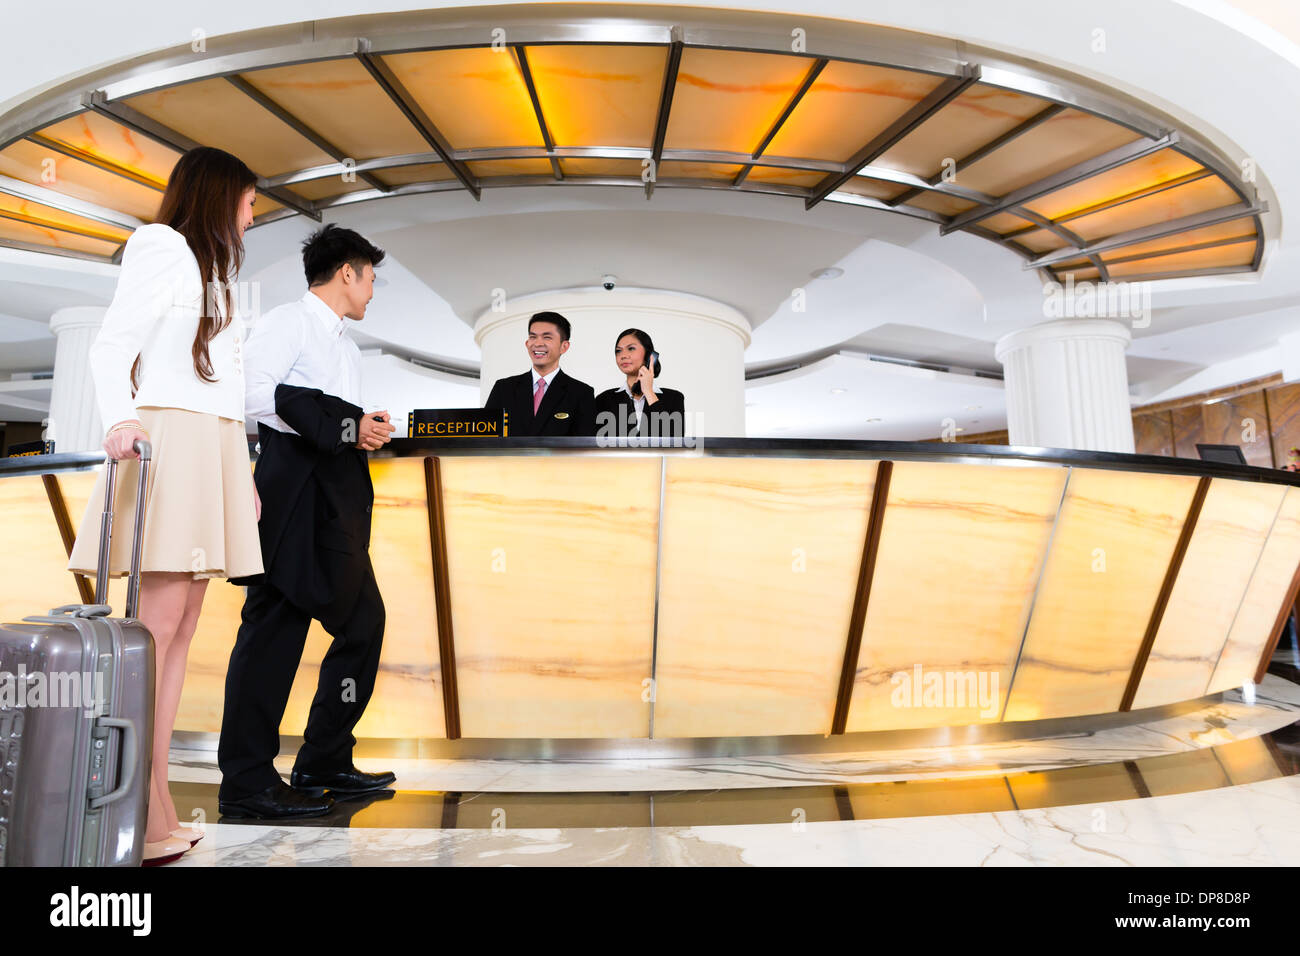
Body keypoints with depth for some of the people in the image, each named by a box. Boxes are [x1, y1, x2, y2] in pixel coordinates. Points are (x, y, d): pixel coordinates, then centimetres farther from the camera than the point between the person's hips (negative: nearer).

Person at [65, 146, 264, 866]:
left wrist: (243, 473, 20)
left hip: (217, 448, 8)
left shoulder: (212, 271, 30)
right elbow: (112, 343, -5)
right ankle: (141, 820, -12)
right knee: (158, 619, -14)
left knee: (182, 626, 2)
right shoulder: (163, 245, 6)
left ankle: (154, 809, 4)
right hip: (169, 438, -8)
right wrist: (120, 419, -22)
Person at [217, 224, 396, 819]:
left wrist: (367, 431, 5)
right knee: (275, 625, -5)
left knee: (363, 619, 5)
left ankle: (325, 761, 16)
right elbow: (258, 395, -16)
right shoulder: (287, 323, -1)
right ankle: (246, 781, 6)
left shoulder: (347, 348, 25)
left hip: (341, 496, 9)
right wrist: (345, 427, -15)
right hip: (293, 488, -8)